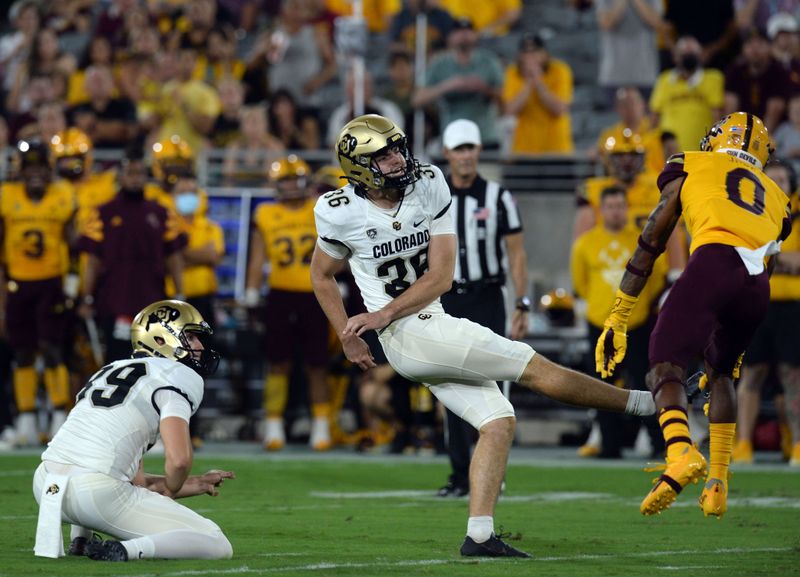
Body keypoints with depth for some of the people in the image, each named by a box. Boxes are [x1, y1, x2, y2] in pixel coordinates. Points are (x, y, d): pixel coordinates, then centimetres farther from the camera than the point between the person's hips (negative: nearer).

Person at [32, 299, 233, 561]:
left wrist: (193, 483, 33)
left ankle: (80, 538, 22)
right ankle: (125, 550, -20)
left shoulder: (109, 371, 28)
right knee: (218, 546, -1)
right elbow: (179, 459, -12)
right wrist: (170, 490, 9)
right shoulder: (179, 377, 4)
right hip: (98, 493, -8)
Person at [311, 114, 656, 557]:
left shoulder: (428, 187, -2)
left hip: (433, 326, 6)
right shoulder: (342, 213, -9)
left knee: (498, 422, -2)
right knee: (534, 367, -8)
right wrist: (348, 339, 7)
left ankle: (479, 536, -2)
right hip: (408, 335, -6)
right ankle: (645, 403, 2)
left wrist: (383, 314, -13)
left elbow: (441, 276, -3)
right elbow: (321, 276, 10)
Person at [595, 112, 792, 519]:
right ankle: (718, 485, 18)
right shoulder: (776, 197, 35)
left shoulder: (691, 167, 25)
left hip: (715, 262, -4)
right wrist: (733, 354, 41)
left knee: (666, 365, -8)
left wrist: (617, 321, 22)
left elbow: (650, 245, 21)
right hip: (758, 285, 4)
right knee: (720, 373, 25)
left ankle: (681, 452, -36)